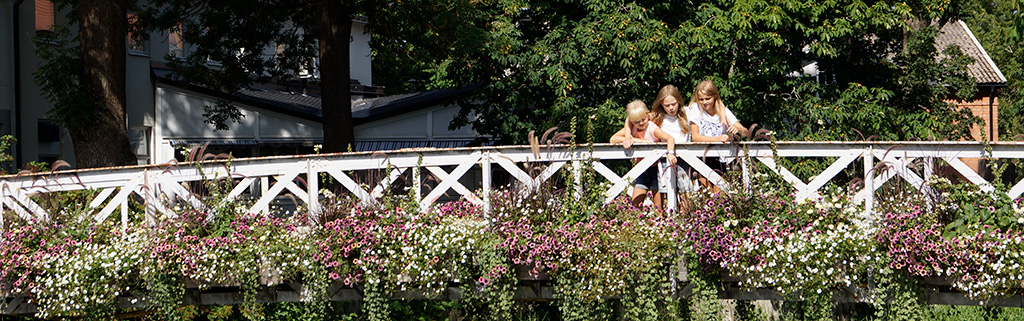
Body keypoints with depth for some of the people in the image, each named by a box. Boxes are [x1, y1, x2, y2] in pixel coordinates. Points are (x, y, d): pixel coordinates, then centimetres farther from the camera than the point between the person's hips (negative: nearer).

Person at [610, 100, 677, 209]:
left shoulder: (652, 128, -19)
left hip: (656, 169, -5)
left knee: (658, 207, -2)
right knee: (635, 205, -2)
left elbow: (670, 138, -32)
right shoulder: (632, 128, -2)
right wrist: (631, 140, -20)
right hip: (642, 170, 5)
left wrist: (670, 153, -51)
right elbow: (612, 139, -6)